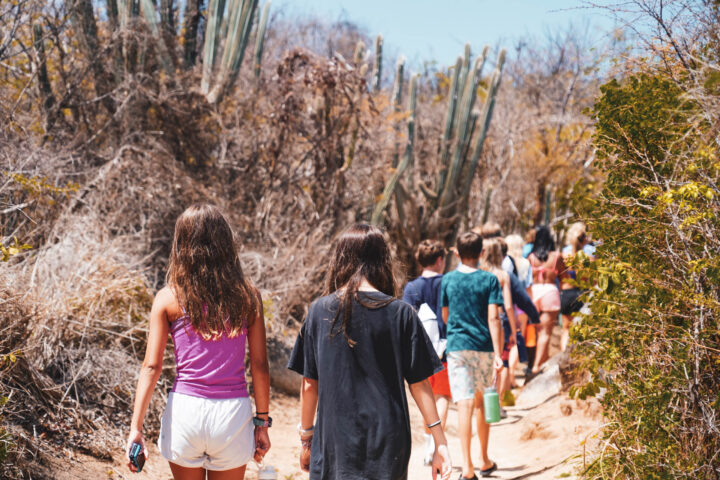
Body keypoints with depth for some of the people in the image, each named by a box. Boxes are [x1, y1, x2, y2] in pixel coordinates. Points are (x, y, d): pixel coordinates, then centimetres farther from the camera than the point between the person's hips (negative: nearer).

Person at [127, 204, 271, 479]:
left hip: (185, 409, 0)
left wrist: (136, 427, -6)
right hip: (233, 413, 0)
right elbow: (259, 366, 0)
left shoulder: (168, 298, -3)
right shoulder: (248, 296, -1)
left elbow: (152, 367, -7)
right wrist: (262, 422, 8)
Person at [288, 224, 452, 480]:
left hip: (335, 440, 1)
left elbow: (310, 384, 3)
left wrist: (306, 437, 14)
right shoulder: (401, 313, -5)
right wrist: (440, 442, 1)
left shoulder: (319, 311, -2)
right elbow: (419, 384, -5)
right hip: (389, 442, 0)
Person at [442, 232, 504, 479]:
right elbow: (493, 318, -10)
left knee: (465, 405, -6)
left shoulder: (448, 279, 2)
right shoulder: (489, 280, -3)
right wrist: (498, 354, -11)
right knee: (482, 403, 15)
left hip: (457, 347, 0)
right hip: (483, 347, 0)